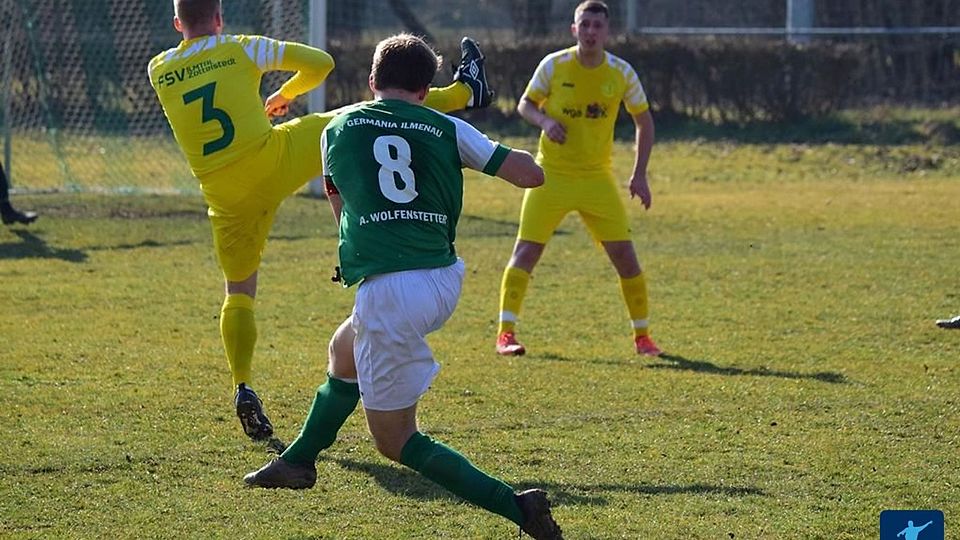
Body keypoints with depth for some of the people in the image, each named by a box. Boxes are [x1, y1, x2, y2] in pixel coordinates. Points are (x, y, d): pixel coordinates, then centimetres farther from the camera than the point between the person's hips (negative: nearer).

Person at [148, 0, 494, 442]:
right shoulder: (241, 49, 0)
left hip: (226, 195, 3)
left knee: (238, 292, 15)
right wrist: (285, 95, 24)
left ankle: (243, 387, 1)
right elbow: (320, 63, 6)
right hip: (273, 159, -3)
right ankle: (463, 93, 20)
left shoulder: (158, 70, 6)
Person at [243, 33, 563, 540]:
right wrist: (512, 156, 26)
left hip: (387, 290, -5)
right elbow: (531, 175, 3)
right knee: (344, 353, 33)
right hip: (445, 281, 5)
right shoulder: (448, 130, 5)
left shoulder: (338, 129, 7)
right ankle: (298, 461, 52)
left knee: (394, 439, 5)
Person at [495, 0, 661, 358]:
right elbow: (525, 105, 4)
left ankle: (642, 336, 12)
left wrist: (639, 175, 2)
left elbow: (644, 121, 8)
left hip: (597, 178, 1)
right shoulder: (553, 65, -7)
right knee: (526, 250, -10)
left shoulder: (622, 73, -3)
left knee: (624, 254, -3)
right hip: (552, 175, -1)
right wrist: (544, 121, -19)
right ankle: (506, 333, -5)